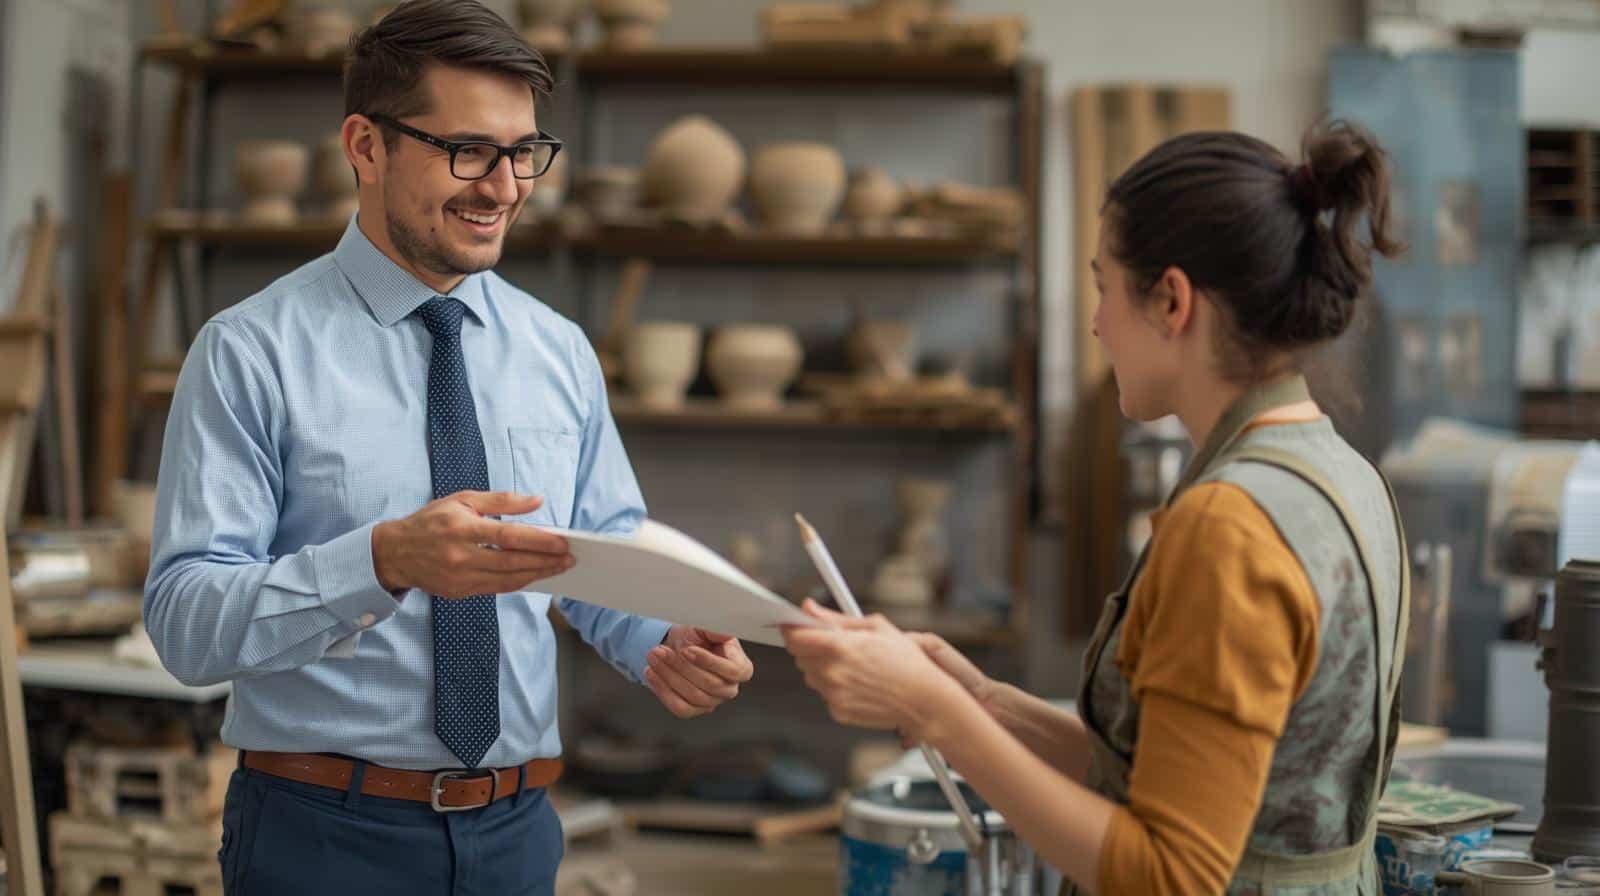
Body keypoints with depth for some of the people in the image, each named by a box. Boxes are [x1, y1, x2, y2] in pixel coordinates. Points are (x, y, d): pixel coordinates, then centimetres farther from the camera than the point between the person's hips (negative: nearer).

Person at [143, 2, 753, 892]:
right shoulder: (252, 352, -9)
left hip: (517, 824, 5)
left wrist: (669, 643, -13)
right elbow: (185, 618, -17)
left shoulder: (561, 352, 6)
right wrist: (386, 561, -33)